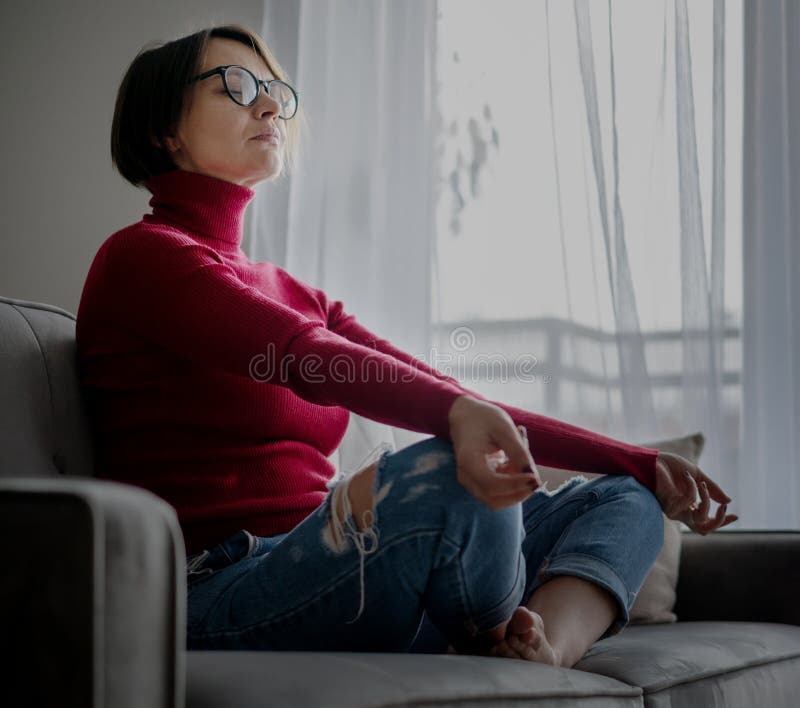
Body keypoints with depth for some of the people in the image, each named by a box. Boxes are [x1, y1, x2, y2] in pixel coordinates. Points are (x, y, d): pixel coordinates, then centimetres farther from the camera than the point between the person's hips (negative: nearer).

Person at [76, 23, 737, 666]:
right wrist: (461, 416, -39)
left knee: (623, 498, -1)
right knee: (450, 472, -35)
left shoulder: (297, 295, 24)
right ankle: (494, 649, -7)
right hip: (219, 594, -8)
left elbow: (446, 396, 15)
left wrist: (639, 462, 7)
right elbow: (309, 361, -21)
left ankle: (545, 644, -31)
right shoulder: (141, 258, 0)